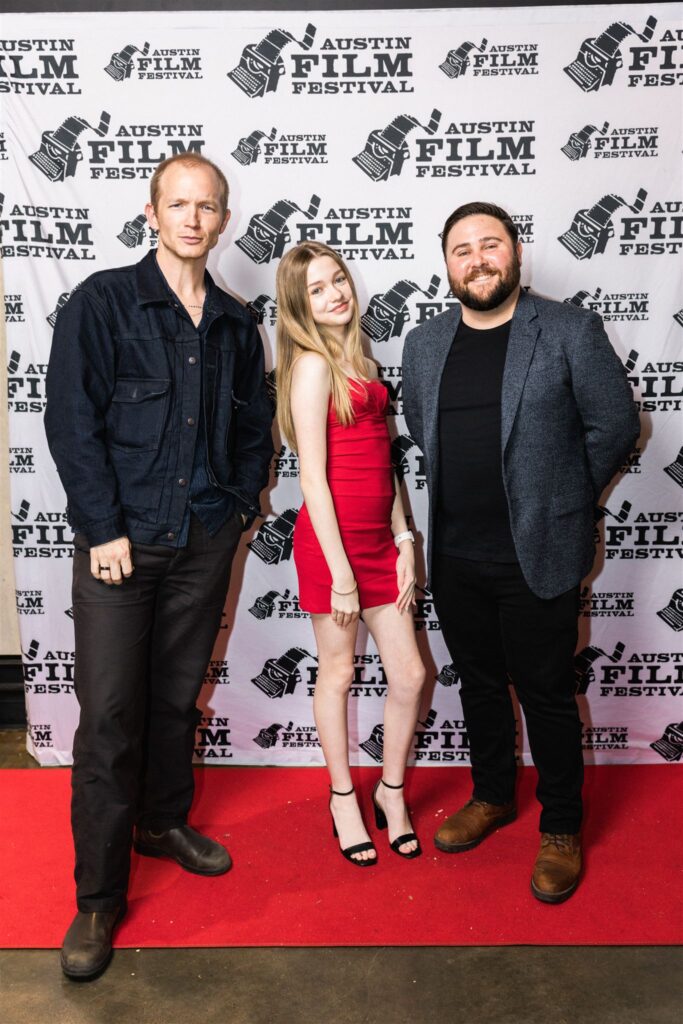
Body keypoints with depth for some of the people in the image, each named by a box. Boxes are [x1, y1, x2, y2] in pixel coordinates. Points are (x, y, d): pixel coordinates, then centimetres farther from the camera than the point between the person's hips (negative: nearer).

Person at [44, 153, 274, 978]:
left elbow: (255, 427, 18)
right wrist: (103, 529, -12)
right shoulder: (102, 303, -3)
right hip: (122, 540, -4)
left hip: (206, 541, 4)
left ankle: (164, 822, 38)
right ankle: (98, 899, 14)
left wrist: (240, 503, 7)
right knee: (109, 716, -1)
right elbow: (72, 422, -8)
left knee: (178, 698, 15)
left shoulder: (236, 324, 10)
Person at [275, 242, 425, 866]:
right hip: (332, 539, -7)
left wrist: (404, 542, 8)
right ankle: (343, 798, 32)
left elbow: (381, 460, 13)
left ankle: (392, 792, 32)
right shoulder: (313, 365, -11)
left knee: (409, 675, 10)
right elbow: (313, 476, -15)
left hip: (380, 539, 7)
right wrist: (339, 571, -16)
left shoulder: (359, 362, 14)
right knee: (338, 674, 10)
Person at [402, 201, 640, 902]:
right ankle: (492, 797, 40)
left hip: (538, 555, -4)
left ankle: (561, 831, 27)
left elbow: (616, 425, -3)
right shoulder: (424, 344, 7)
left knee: (546, 695, 7)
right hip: (454, 556, 5)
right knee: (479, 685, 18)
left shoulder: (570, 330, -6)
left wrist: (562, 500, 3)